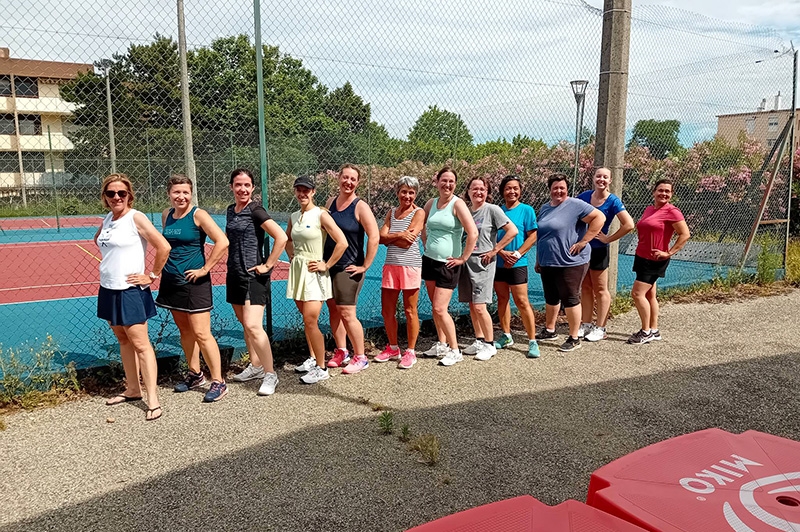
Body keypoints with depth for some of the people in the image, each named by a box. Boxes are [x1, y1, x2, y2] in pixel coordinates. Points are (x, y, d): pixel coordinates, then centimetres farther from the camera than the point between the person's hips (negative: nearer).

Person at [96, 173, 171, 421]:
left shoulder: (135, 218, -13)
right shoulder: (107, 219, 9)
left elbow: (164, 247, -20)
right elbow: (98, 239, 31)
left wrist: (152, 275, -12)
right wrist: (111, 261, 15)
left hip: (130, 290, -8)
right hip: (109, 289, 8)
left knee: (140, 344, -6)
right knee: (123, 340, 15)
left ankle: (153, 400, -2)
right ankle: (132, 389, 28)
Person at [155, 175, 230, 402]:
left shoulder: (198, 215, -12)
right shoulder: (166, 215, 8)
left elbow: (222, 242, -20)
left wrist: (205, 269, -16)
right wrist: (165, 266, 12)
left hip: (194, 282, -7)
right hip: (172, 281, 7)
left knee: (201, 333, -7)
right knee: (184, 330, 15)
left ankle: (218, 382, 3)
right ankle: (194, 374, 30)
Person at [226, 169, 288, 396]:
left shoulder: (255, 211, -12)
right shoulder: (230, 210, 11)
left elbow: (281, 237, -21)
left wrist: (267, 265, -16)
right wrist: (232, 263, 16)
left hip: (252, 276, -8)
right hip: (234, 275, 8)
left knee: (253, 326, -14)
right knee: (244, 324, 15)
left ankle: (270, 374, -4)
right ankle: (255, 366, 28)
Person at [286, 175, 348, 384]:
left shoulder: (321, 215, -11)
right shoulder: (294, 216, 9)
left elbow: (342, 242, -17)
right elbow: (287, 240, 29)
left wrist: (326, 265, -13)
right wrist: (292, 257, 15)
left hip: (314, 272, -7)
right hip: (297, 270, 7)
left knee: (310, 321, -11)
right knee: (307, 319, 14)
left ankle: (321, 368, -1)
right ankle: (313, 358, 29)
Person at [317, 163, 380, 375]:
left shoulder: (360, 206, -10)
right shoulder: (331, 202, 8)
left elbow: (374, 237, -17)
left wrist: (365, 266, -15)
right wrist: (323, 260, 13)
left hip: (348, 268, -6)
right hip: (329, 266, 6)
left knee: (346, 313, -6)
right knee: (333, 310, 12)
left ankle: (360, 357, 7)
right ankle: (341, 352, 26)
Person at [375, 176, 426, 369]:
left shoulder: (418, 213, -3)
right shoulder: (391, 212, 13)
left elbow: (407, 242, -13)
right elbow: (381, 237, 1)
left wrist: (389, 237, -2)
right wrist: (399, 235, -12)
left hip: (410, 266, -5)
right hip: (390, 265, 5)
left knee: (410, 311, 3)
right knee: (387, 310, 9)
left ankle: (410, 352, 15)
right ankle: (393, 348, 27)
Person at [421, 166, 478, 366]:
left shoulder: (457, 204, -12)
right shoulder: (431, 203, 7)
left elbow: (473, 233, -20)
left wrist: (463, 258, -15)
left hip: (447, 264, -6)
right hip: (429, 260, 6)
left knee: (440, 309, -9)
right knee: (435, 306, 13)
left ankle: (454, 350, 4)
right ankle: (441, 344, 27)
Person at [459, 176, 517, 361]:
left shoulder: (492, 210, -6)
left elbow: (512, 230, -11)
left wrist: (494, 251, -11)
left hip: (483, 262, -5)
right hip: (465, 261, 6)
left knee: (479, 306, -9)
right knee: (471, 305, 10)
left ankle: (490, 344, 5)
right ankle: (479, 340, 23)